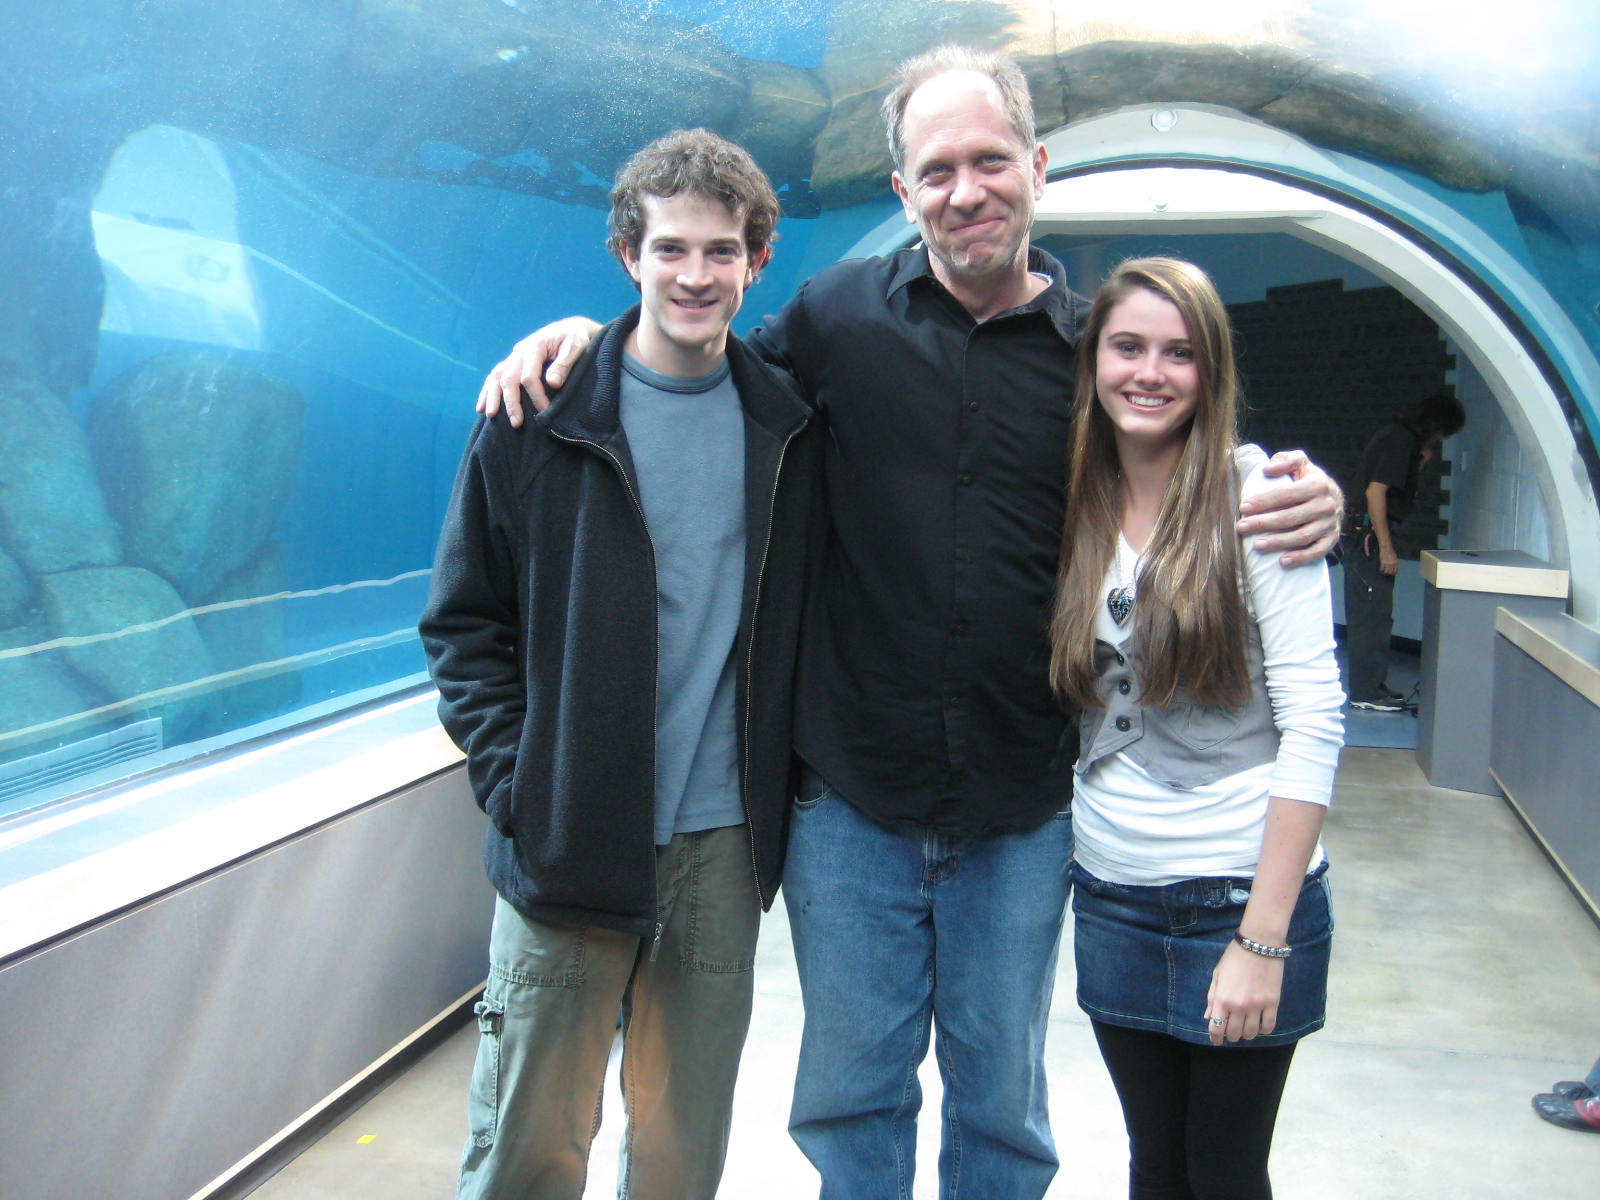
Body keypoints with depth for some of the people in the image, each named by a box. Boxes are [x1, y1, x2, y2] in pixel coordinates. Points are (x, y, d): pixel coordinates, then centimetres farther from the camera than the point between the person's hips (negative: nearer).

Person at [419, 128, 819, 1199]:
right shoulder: (538, 420, -3)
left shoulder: (787, 429, 6)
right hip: (569, 843, -2)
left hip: (724, 845, 3)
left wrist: (784, 772, 3)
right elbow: (465, 621, 0)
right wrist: (515, 780, -9)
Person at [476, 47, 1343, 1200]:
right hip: (851, 794, 0)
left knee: (1003, 1096, 18)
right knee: (851, 1084, 17)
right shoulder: (839, 313, -2)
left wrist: (1302, 505, -12)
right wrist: (586, 331, -3)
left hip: (1022, 810, 0)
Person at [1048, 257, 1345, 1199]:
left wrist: (1262, 938, -16)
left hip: (1241, 889, -4)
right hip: (1112, 896, 4)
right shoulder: (1077, 510, 4)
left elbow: (1313, 722, -14)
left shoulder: (1257, 499, -10)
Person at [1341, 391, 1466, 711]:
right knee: (1374, 615, -5)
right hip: (1369, 537, -10)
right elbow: (1375, 492, -21)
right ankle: (1367, 693, -1)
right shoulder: (1401, 440, -14)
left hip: (1361, 536, 10)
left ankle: (1369, 686, 23)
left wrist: (1424, 456, 10)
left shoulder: (1395, 435, 16)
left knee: (1364, 615, 15)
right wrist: (1386, 548, -21)